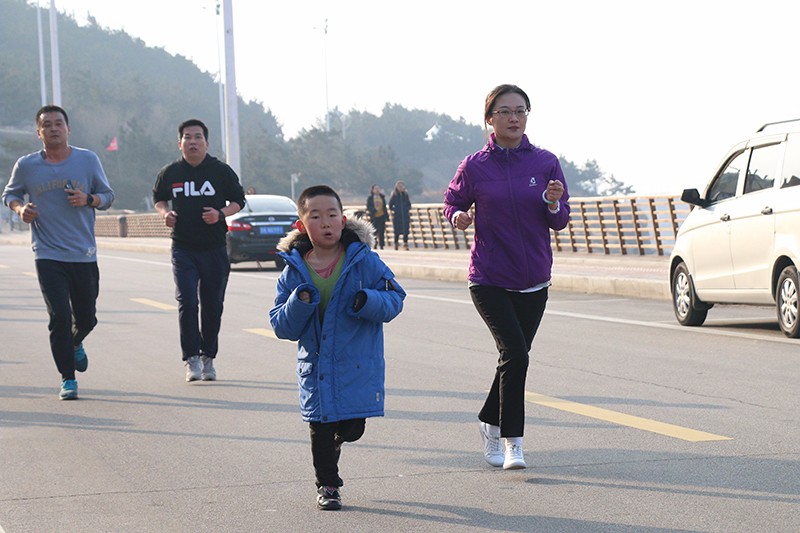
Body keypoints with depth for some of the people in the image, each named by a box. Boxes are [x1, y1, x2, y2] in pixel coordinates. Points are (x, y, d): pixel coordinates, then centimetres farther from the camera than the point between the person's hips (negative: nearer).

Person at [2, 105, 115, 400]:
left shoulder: (88, 160, 1)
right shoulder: (26, 165, 0)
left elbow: (108, 195, 9)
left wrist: (88, 199, -13)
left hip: (84, 255, 2)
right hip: (48, 256, -2)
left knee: (86, 318, 12)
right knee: (59, 317, -12)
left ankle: (75, 343, 48)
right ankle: (68, 379, 1)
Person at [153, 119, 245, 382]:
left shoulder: (221, 171, 0)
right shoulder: (170, 173, 4)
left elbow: (238, 201, 8)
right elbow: (159, 199, 20)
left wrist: (221, 214, -11)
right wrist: (165, 213, -2)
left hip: (215, 249, 0)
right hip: (183, 249, 0)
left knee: (212, 306, 7)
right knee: (187, 303, -12)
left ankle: (208, 358, 21)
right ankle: (192, 360, -7)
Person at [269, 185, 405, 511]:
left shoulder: (364, 261, -7)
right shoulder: (294, 271, -1)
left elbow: (395, 298, -4)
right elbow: (282, 327, -1)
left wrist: (369, 301, -24)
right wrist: (298, 303, -21)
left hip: (359, 368, -1)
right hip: (316, 370, 1)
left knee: (351, 428, 4)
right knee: (321, 430, 4)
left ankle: (337, 437, 41)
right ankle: (327, 486, 25)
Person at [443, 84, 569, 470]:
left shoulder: (545, 163, 0)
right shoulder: (475, 166, -3)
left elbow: (560, 222, 4)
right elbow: (453, 201, 10)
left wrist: (553, 203, -18)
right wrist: (458, 215, -12)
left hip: (533, 280, 3)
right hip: (489, 279, -3)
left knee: (515, 357, 13)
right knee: (515, 354, -17)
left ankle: (490, 422, 37)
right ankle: (512, 441, -6)